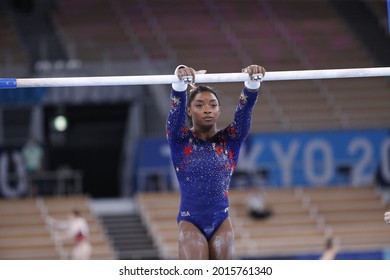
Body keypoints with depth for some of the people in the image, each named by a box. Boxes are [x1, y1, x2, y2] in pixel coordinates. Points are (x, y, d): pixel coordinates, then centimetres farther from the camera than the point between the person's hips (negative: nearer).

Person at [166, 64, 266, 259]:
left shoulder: (230, 140, 2)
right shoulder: (180, 140, -2)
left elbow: (245, 109, -14)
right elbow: (176, 109, -21)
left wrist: (253, 82, -33)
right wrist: (180, 83, -42)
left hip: (221, 223, 2)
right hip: (190, 223, -2)